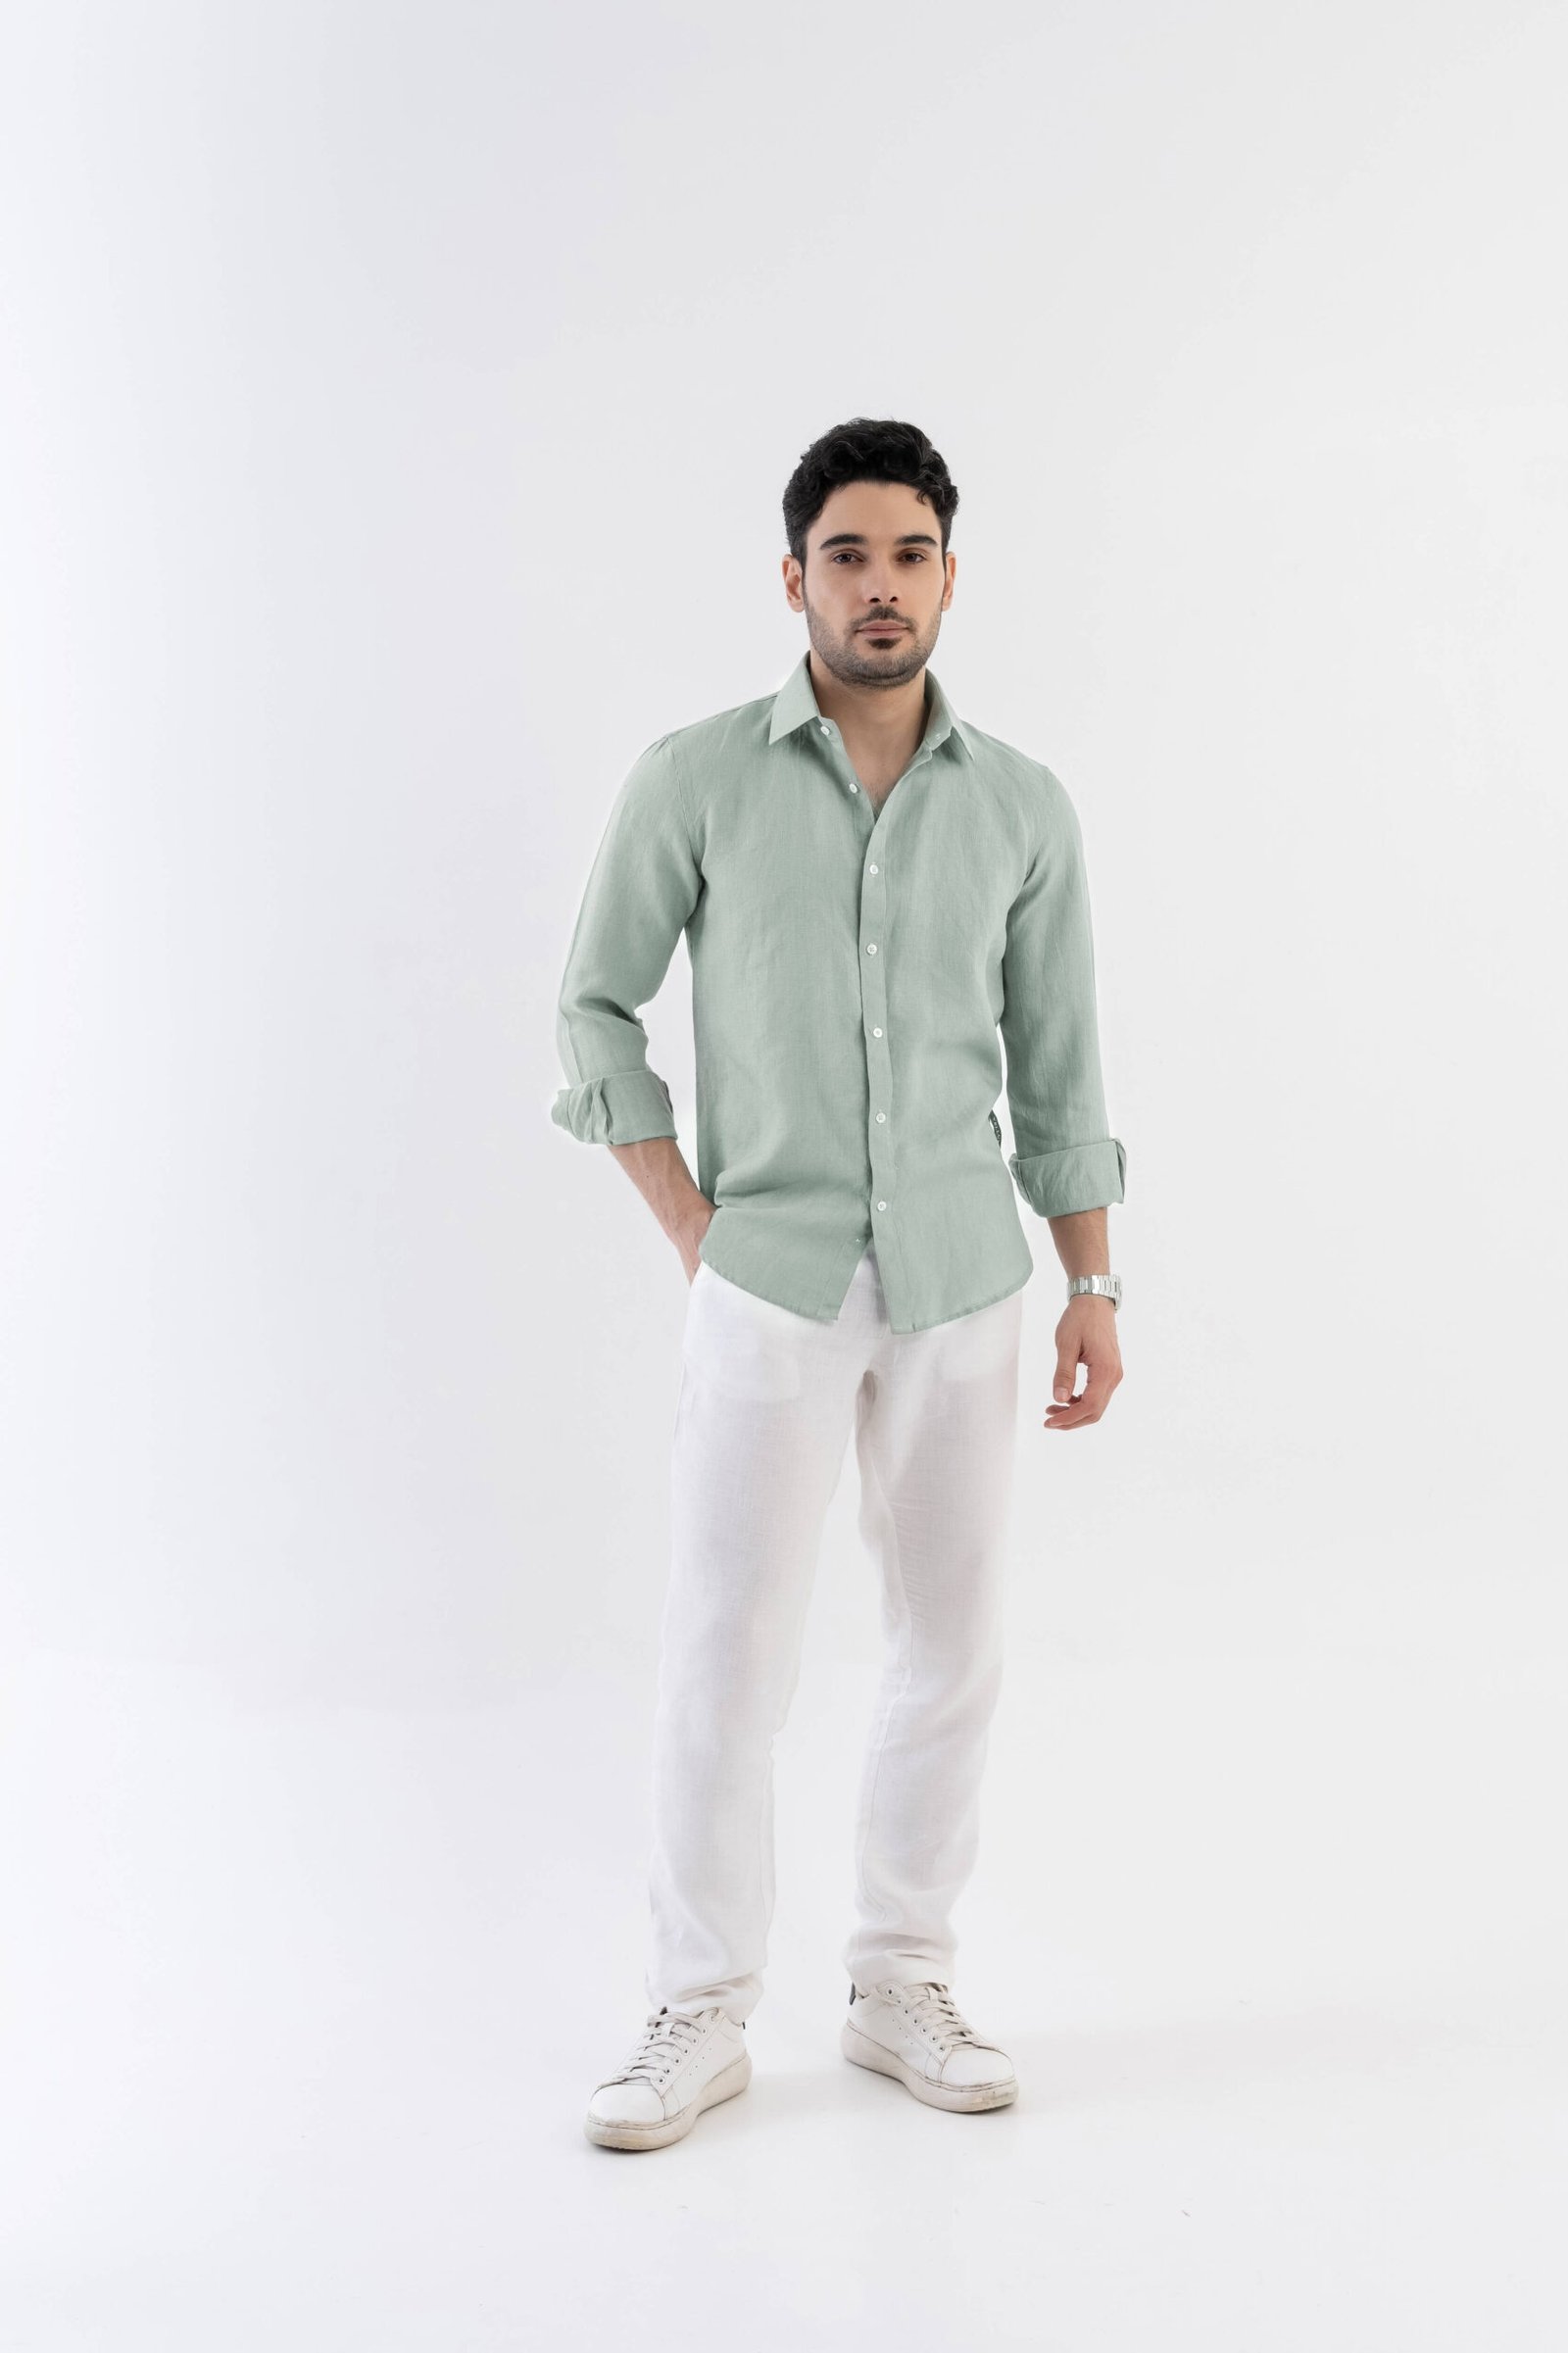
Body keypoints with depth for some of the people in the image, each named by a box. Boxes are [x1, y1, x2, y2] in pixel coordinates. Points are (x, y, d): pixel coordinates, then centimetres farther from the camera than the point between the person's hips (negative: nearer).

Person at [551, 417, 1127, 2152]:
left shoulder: (1023, 808, 3)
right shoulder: (695, 778, -4)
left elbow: (1057, 1066, 9)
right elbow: (596, 1008, 3)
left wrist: (1093, 1289, 5)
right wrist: (693, 1227, -4)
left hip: (961, 1288, 3)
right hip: (769, 1286, -2)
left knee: (951, 1646, 7)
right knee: (727, 1655, -2)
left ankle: (900, 1989, 23)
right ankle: (699, 2012, 13)